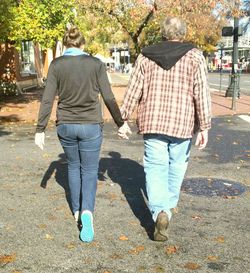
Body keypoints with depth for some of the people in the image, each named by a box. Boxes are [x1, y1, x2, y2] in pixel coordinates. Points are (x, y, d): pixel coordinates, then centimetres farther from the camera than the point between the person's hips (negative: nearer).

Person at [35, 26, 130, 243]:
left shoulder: (56, 65, -3)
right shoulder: (96, 64, -5)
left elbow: (47, 100, -6)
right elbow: (109, 98, -4)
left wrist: (40, 130, -1)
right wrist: (121, 123, 7)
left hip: (65, 126, 2)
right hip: (91, 126, -2)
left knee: (73, 166, 22)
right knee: (89, 170, 8)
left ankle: (77, 210, 32)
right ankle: (87, 211, -14)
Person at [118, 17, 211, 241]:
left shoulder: (146, 57, 4)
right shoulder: (194, 57, -2)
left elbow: (133, 91, 3)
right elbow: (202, 94, -7)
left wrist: (122, 119, 11)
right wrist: (204, 126, -3)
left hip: (152, 122, 1)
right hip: (182, 123, 0)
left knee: (155, 167, 3)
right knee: (177, 165, 18)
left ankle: (160, 212, -13)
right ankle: (170, 205, 31)